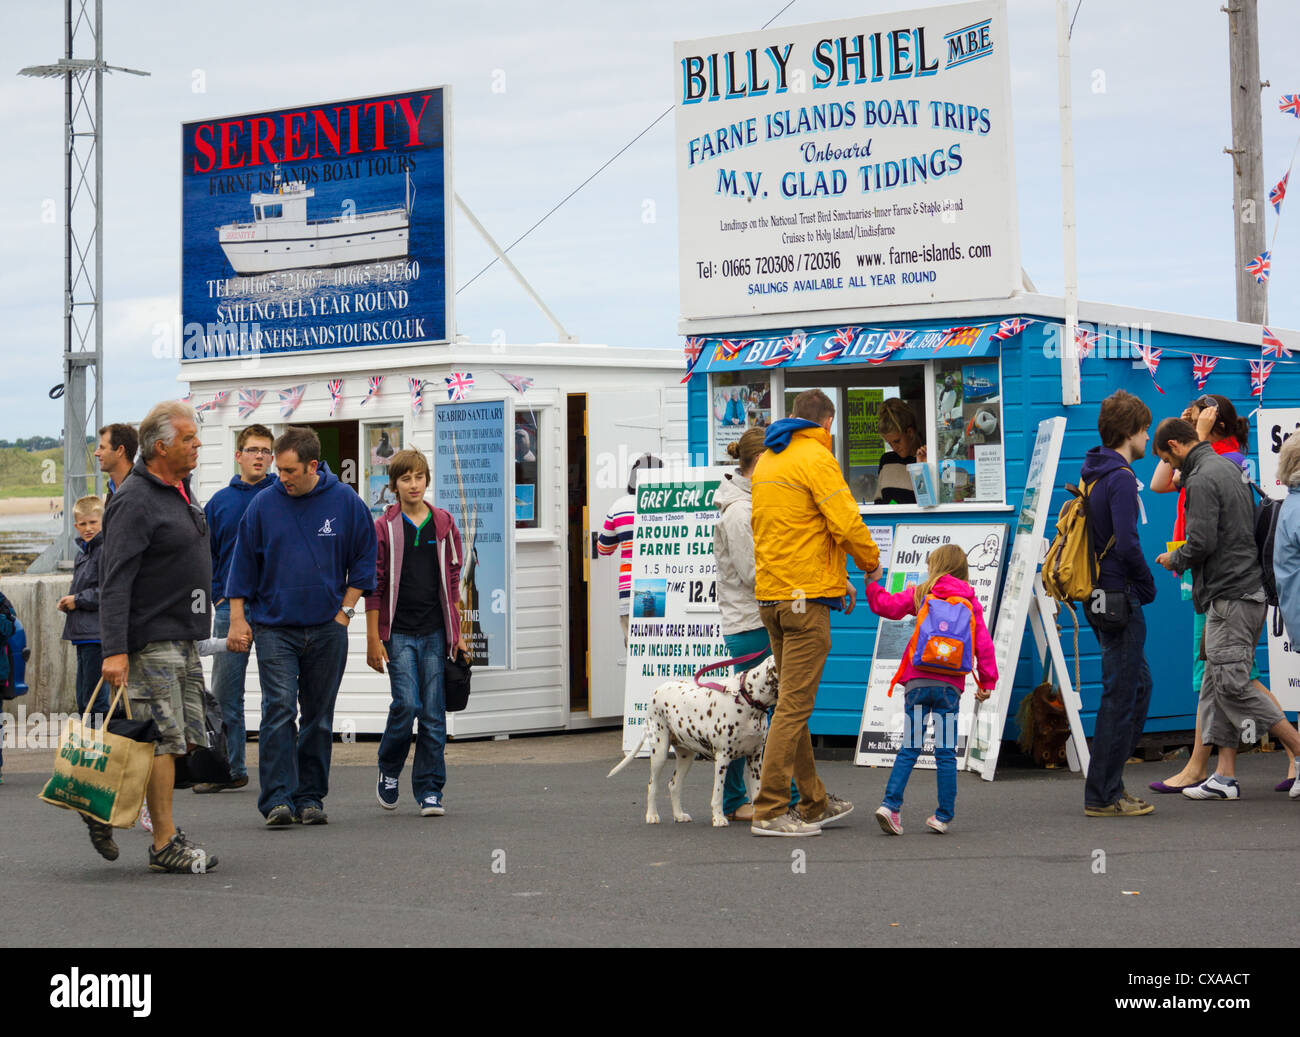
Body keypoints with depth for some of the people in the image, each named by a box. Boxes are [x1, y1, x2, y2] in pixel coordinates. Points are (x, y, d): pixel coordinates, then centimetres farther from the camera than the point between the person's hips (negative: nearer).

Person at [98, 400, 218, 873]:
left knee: (189, 736, 9)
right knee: (164, 739, -6)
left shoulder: (179, 489, 14)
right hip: (151, 639, -9)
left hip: (183, 638, 9)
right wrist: (114, 651, -26)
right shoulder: (134, 501, -16)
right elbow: (114, 582, -20)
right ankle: (165, 844, 0)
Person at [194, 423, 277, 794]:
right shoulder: (220, 502, 8)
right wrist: (218, 596, 5)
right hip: (231, 608, 3)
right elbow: (206, 553, 14)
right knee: (224, 691, 6)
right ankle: (229, 768, 14)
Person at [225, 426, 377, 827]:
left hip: (328, 628, 1)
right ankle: (278, 799, -13)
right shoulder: (263, 505, -1)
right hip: (274, 626, -1)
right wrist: (237, 617, 1)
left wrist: (344, 611, 3)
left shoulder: (345, 502, 0)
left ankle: (310, 797, 15)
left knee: (319, 716, 7)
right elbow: (243, 564, 6)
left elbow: (364, 559, 9)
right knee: (279, 710, -12)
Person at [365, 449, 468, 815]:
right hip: (398, 633, -2)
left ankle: (430, 789, 8)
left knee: (434, 713, 1)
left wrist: (457, 633, 10)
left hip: (435, 633, 2)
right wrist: (373, 640, -3)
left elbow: (452, 581, 13)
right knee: (407, 703, -13)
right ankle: (388, 771, 12)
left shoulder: (443, 524, 8)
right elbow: (374, 587, 1)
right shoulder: (383, 528, 0)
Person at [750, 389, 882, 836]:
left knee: (794, 701, 14)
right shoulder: (815, 458, -10)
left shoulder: (767, 461, 17)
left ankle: (815, 803, 23)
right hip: (806, 597, -9)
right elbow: (845, 522, -17)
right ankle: (770, 811, -10)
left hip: (770, 594, 9)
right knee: (795, 704, -8)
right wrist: (871, 563, 2)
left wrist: (834, 578, 21)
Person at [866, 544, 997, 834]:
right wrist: (987, 681, 10)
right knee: (946, 753, 4)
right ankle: (943, 816, 6)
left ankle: (890, 804, -8)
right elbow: (983, 644, 6)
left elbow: (886, 606, 1)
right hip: (950, 685, 0)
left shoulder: (920, 594, 6)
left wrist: (873, 583, 16)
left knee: (909, 749, 4)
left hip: (918, 681, 0)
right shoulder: (970, 602, 9)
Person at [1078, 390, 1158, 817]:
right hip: (1119, 598, -10)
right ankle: (1103, 796, 0)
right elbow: (1126, 543, -23)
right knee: (1120, 694, -4)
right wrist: (1148, 585, -7)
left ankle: (1107, 782, 20)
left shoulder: (1092, 474, 14)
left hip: (1099, 596, 10)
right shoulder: (1120, 477, -16)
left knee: (1138, 684, 18)